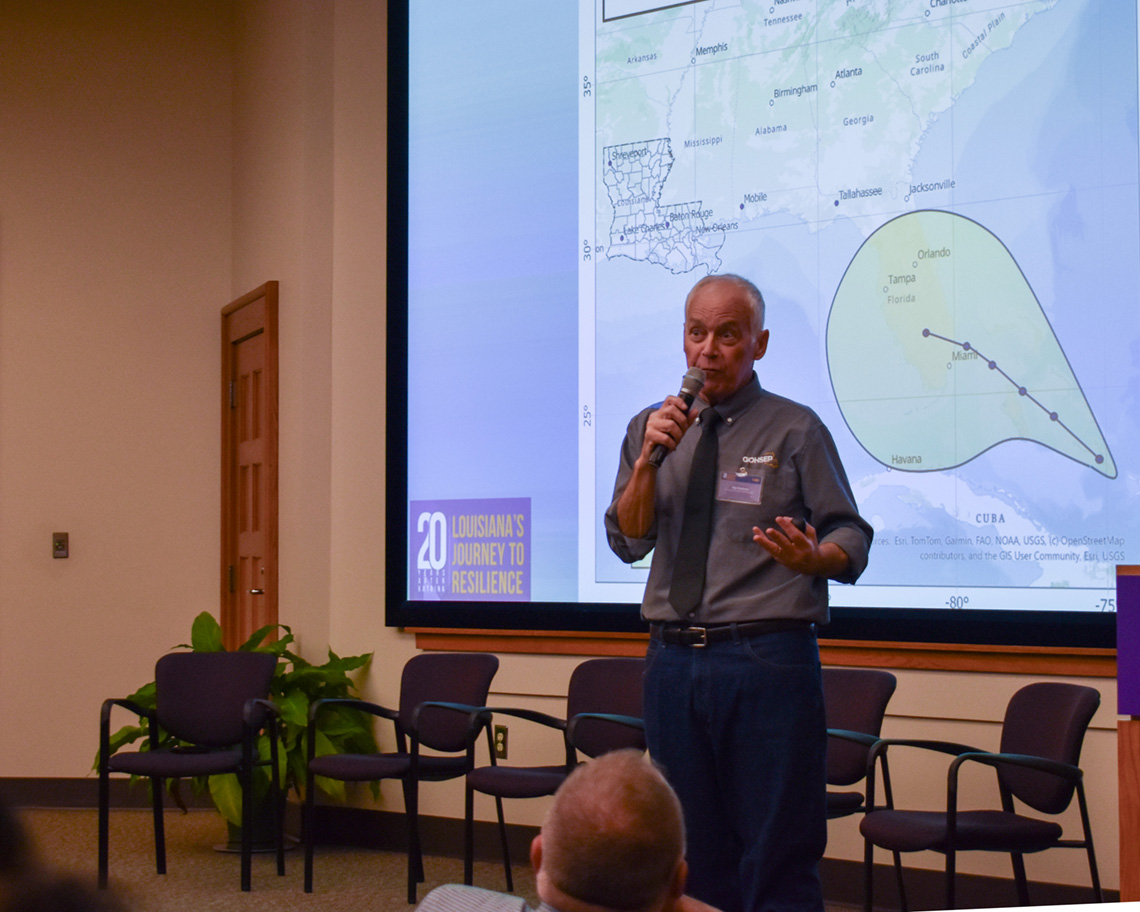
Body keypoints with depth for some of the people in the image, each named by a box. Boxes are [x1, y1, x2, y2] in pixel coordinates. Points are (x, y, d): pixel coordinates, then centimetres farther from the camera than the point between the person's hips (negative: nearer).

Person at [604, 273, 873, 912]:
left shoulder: (796, 430, 1)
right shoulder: (652, 428, 13)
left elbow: (851, 538, -1)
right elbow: (628, 541, 5)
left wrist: (810, 555, -24)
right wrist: (649, 460, -10)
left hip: (767, 661, -4)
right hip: (674, 661, 4)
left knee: (777, 858, -4)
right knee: (694, 855, 10)